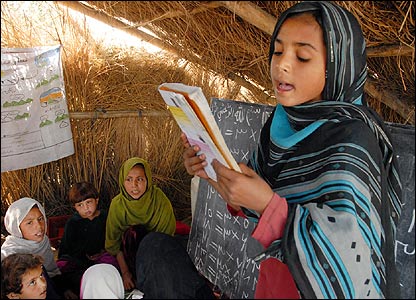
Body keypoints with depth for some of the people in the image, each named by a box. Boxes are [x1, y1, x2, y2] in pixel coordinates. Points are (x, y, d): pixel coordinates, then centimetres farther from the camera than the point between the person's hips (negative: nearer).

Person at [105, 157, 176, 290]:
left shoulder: (159, 198, -26)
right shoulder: (117, 204, -22)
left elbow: (168, 234, -18)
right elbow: (114, 242, -10)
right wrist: (125, 273, -14)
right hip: (131, 245, -1)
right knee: (131, 233, -30)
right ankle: (136, 277, -17)